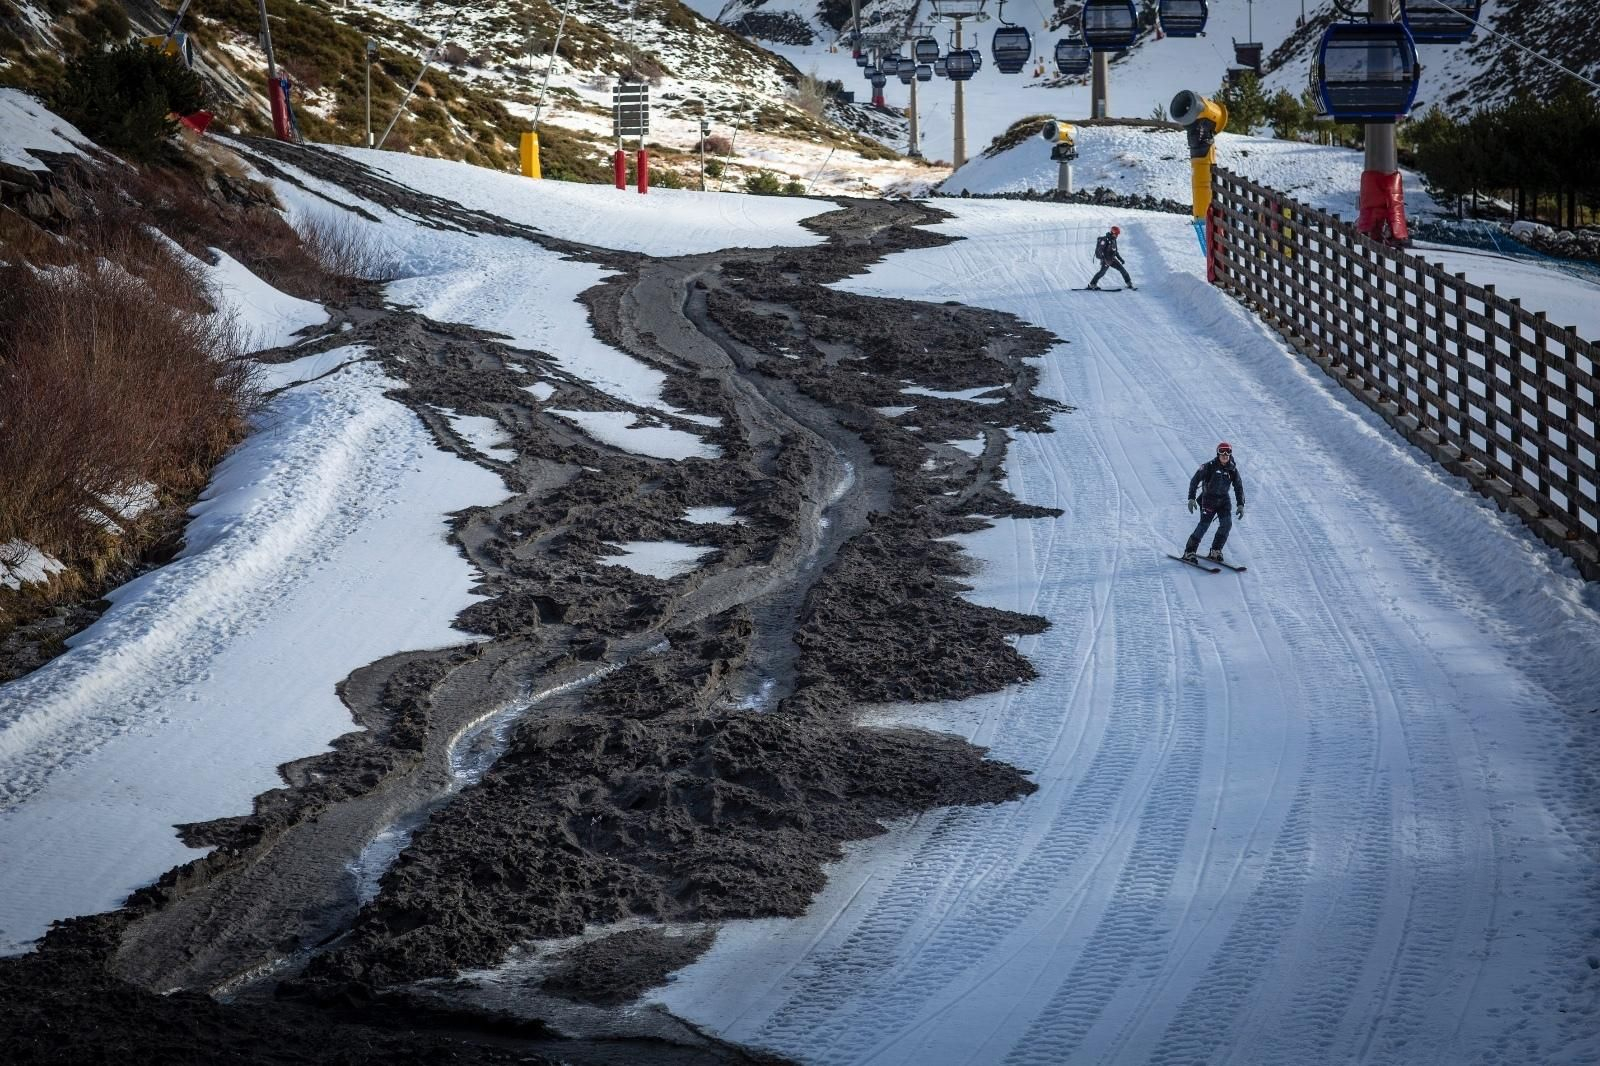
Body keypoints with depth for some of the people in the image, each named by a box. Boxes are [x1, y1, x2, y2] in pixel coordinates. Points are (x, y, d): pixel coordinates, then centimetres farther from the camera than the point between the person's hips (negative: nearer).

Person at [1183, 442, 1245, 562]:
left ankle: (1215, 551, 1)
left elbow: (1238, 487, 9)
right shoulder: (1210, 466, -13)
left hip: (1223, 500, 4)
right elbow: (1194, 480, -10)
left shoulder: (1232, 469, 0)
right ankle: (1189, 552, -5)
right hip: (1208, 499, -4)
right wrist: (1191, 498, -17)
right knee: (1204, 525, -15)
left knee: (1227, 524, -13)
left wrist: (1241, 505, 2)